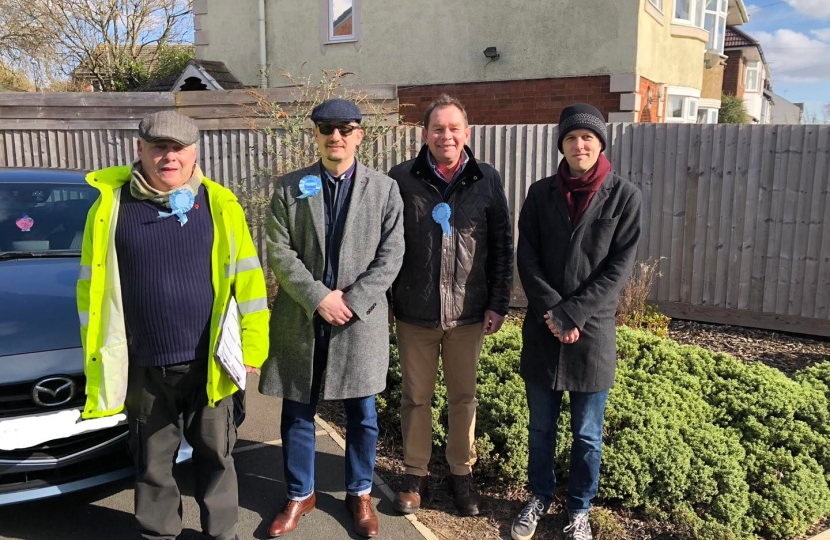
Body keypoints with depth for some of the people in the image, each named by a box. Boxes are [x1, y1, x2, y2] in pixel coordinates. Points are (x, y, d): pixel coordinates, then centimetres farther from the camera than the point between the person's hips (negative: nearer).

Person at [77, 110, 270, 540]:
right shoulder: (112, 206, 0)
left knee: (215, 453, 14)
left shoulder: (219, 205, -1)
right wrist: (100, 357, 0)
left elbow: (248, 279, -2)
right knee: (153, 461, 15)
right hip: (144, 367, 1)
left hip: (208, 362, 0)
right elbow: (92, 286, 3)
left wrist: (252, 345, -5)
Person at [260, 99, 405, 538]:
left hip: (360, 320, 0)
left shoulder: (384, 189, 2)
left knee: (362, 414, 11)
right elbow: (278, 252, -2)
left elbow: (390, 255, -3)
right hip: (300, 319, 1)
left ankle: (359, 494, 32)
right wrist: (318, 297, -14)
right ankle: (300, 495, 32)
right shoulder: (289, 188, 4)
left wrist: (351, 301, -13)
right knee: (297, 414, 11)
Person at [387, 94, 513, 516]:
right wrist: (384, 300, -1)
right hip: (415, 311, 0)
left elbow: (502, 246, 4)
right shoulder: (401, 179, -2)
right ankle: (415, 474, 30)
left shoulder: (487, 180, 1)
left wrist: (498, 304, 0)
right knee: (415, 396, 12)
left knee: (463, 396, 13)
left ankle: (461, 473, 32)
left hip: (468, 313, 1)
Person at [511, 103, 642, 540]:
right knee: (541, 427, 14)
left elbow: (619, 266, -8)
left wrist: (570, 314, -15)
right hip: (542, 328, 2)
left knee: (587, 434, 11)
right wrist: (552, 312, -12)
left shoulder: (624, 196, -4)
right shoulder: (541, 193, 3)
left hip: (593, 329, -2)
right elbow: (527, 257, 0)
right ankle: (539, 497, 35)